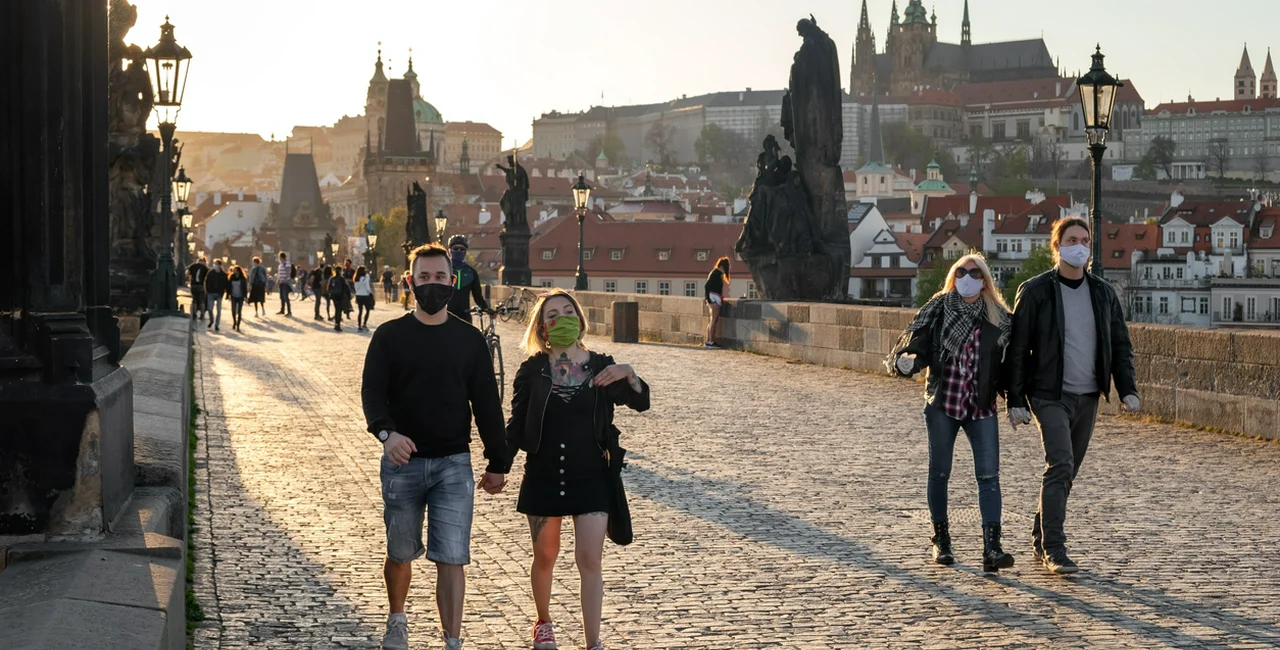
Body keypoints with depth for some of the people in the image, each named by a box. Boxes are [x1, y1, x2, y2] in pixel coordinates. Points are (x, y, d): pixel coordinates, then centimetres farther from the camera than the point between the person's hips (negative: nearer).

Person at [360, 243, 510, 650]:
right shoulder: (390, 336, 2)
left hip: (453, 464, 0)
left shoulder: (469, 339, 5)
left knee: (451, 559, -8)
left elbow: (487, 404, 6)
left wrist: (498, 463, 4)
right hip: (402, 461, 0)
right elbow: (372, 392, -7)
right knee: (400, 553, 13)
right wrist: (386, 432, -27)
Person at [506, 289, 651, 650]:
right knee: (545, 556, 14)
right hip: (543, 476, 1)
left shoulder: (601, 366, -1)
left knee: (589, 560, -6)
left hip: (590, 477, -1)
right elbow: (516, 424, 2)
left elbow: (641, 402, -7)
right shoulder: (533, 369, -1)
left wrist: (629, 375, -27)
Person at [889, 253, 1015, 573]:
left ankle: (992, 548, -12)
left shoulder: (998, 317, 4)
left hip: (981, 406, 1)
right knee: (939, 472, 8)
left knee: (989, 474, -9)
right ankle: (941, 539, 24)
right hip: (942, 404, 0)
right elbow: (914, 342, -5)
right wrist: (907, 360, -26)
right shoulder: (938, 309, 1)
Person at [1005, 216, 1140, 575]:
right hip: (1050, 396, -5)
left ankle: (1041, 539, 24)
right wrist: (1016, 400, -8)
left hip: (1088, 397, 5)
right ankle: (1054, 549, -13)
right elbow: (1017, 349, -4)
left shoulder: (1103, 292, 10)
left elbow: (1120, 344, 14)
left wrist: (1127, 389, 2)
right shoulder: (1035, 291, -4)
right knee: (1060, 466, -16)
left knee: (1067, 471, 10)